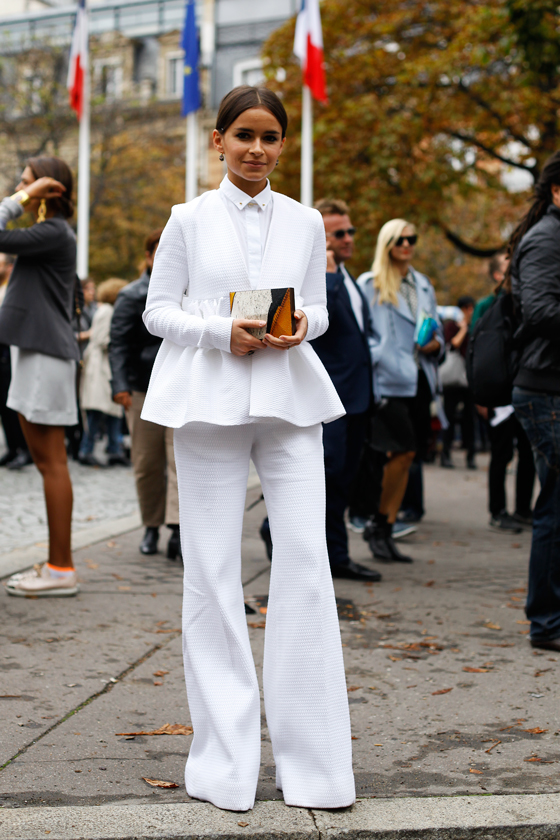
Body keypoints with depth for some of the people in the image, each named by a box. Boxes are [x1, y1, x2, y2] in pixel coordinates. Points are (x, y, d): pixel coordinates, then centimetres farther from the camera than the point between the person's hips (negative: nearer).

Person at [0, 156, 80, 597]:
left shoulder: (55, 233, -12)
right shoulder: (50, 234, 18)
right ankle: (59, 563, 17)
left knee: (52, 461, -7)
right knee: (46, 460, 11)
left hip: (47, 355, -10)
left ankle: (61, 569, -3)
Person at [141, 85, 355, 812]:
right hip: (210, 398, -2)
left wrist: (301, 327, -7)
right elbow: (158, 309, 5)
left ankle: (312, 757, 4)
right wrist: (222, 332, -13)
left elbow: (319, 306, 16)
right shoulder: (189, 220, 5)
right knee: (212, 568, 0)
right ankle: (225, 759, 10)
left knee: (306, 558, -6)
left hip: (290, 397, 2)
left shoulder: (306, 223, 11)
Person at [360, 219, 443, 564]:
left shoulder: (424, 285, 19)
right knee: (403, 450, -16)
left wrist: (436, 344, 2)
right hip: (388, 381, -6)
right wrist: (376, 360, -14)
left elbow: (437, 329, 24)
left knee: (404, 456, 4)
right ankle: (379, 524, 1)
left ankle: (385, 533, 10)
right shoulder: (370, 284, 1)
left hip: (419, 380, 6)